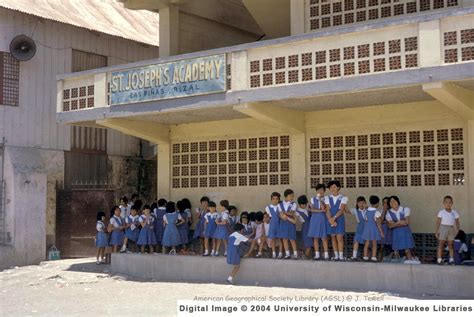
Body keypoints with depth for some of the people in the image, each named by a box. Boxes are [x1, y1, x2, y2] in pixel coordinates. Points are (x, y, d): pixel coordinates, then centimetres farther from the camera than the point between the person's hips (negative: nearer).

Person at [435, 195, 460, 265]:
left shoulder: (454, 213, 5)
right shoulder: (441, 212, -1)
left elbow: (457, 222, 6)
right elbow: (438, 222, -3)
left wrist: (457, 230, -6)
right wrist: (436, 231, -8)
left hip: (451, 230, 2)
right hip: (443, 229, -2)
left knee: (451, 245, 3)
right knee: (441, 245, -3)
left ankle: (451, 260, 6)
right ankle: (439, 260, -2)